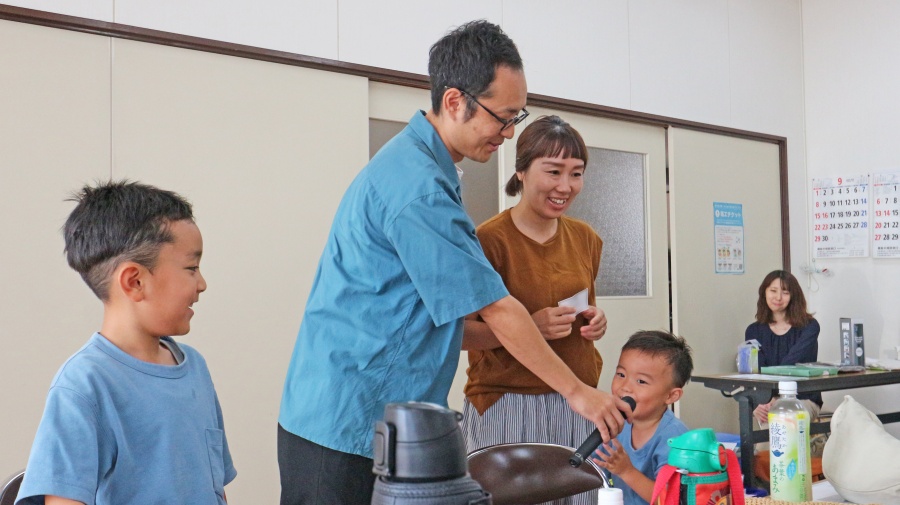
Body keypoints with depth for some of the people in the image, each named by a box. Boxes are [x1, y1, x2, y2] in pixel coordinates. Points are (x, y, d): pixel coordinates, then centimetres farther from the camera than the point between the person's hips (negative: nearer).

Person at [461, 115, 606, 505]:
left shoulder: (586, 239, 9)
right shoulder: (489, 239, -10)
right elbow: (458, 332, -10)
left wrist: (594, 321, 2)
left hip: (576, 406, 6)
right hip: (506, 403, -5)